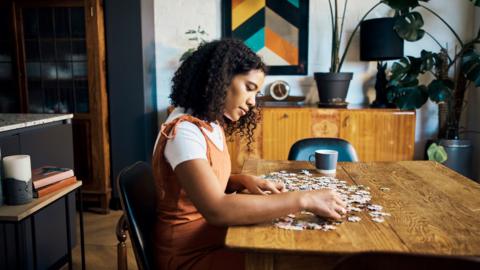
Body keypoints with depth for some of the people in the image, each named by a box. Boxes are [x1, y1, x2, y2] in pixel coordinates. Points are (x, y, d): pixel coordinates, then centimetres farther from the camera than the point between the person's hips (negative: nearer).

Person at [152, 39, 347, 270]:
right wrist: (304, 199, -32)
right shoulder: (184, 131, -23)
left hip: (214, 237, 8)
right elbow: (216, 210, -34)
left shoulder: (210, 123, 4)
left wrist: (244, 181, -5)